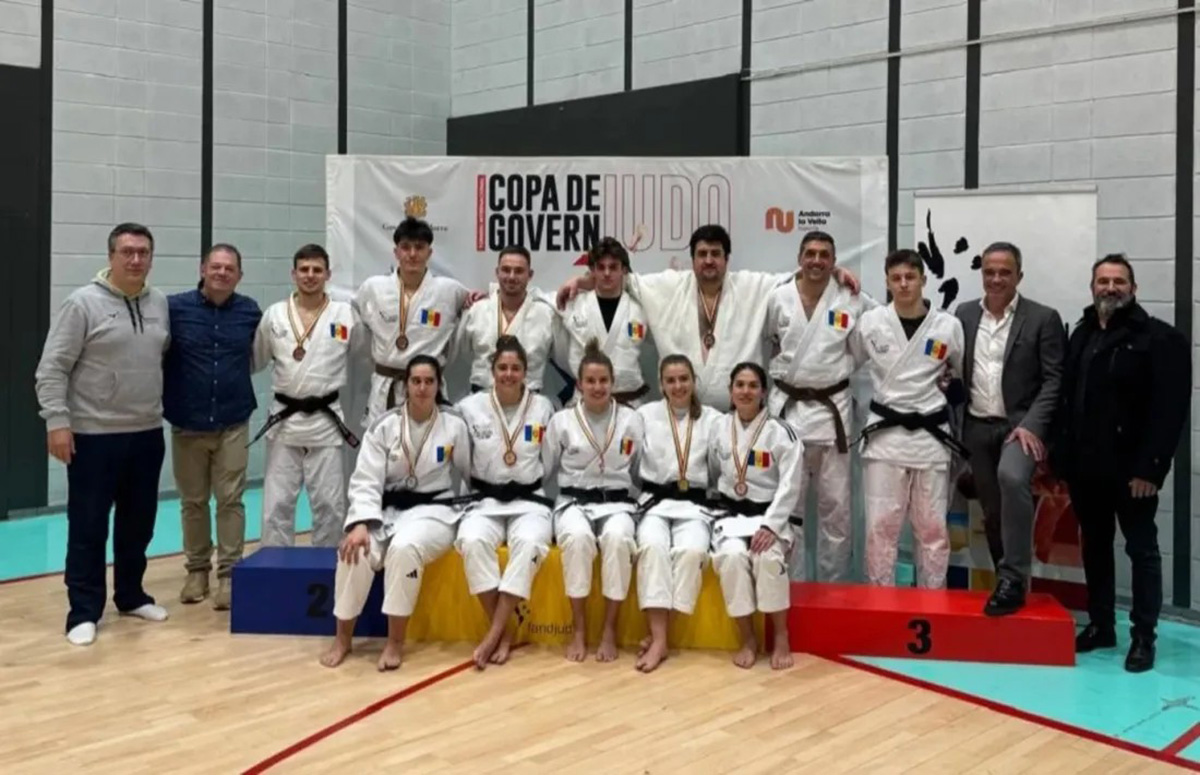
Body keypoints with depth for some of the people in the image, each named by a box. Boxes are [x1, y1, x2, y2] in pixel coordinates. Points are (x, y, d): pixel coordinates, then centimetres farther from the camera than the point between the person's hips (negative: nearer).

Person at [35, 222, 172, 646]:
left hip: (146, 434, 5)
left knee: (138, 523, 15)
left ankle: (131, 596, 30)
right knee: (88, 528, 1)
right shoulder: (83, 303, -9)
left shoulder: (160, 304, 6)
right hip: (94, 436, -5)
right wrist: (57, 422, -16)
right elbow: (51, 369, -10)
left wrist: (166, 409, 11)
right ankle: (84, 611, 10)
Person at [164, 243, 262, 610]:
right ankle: (197, 569, 26)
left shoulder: (250, 311, 1)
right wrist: (166, 395, -5)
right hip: (187, 423, 0)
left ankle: (229, 574, 8)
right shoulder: (174, 307, -6)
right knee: (193, 501, 12)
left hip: (233, 423, 0)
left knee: (231, 500, 1)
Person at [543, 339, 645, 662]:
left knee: (618, 538, -36)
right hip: (573, 502, 0)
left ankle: (609, 631, -23)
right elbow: (542, 469, 10)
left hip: (616, 502, 0)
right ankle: (579, 630, -23)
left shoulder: (631, 420, 7)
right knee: (578, 537, -37)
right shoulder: (561, 421, 6)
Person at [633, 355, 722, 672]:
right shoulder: (644, 415, 7)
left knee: (691, 550, -31)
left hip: (695, 505, 0)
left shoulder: (713, 419, 7)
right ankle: (659, 639, -32)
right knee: (652, 547, -32)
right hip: (655, 502, 0)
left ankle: (657, 634, -24)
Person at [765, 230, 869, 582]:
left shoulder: (853, 301, -4)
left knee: (836, 506, 6)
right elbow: (762, 339, 11)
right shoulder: (778, 298, -1)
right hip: (787, 407, 0)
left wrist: (845, 364, 2)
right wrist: (784, 366, 5)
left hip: (832, 409, 0)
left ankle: (834, 585, 19)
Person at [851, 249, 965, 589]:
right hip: (884, 432, 0)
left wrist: (940, 385, 0)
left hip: (931, 434, 0)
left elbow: (962, 373, 12)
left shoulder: (948, 325, -2)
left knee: (932, 526, 8)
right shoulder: (870, 322, -3)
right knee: (881, 524, 3)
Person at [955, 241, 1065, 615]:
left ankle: (1012, 581, -23)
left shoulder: (1043, 318, -3)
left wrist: (1030, 425, -17)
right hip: (978, 427, 4)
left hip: (1021, 424, -4)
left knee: (1012, 478, -30)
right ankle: (1007, 583, 26)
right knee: (992, 510, 9)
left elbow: (1054, 380, -7)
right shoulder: (964, 314, 8)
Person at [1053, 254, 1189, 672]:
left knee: (1141, 550, 5)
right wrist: (1061, 457, 6)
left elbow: (1170, 409, -14)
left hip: (1131, 469, -6)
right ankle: (1100, 625, 26)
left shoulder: (1161, 338, -7)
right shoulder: (1081, 335, 13)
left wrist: (1149, 467, -19)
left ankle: (1143, 636, 13)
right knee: (1094, 547, 14)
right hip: (1085, 466, 6)